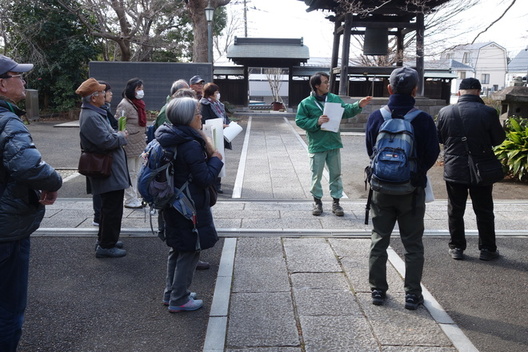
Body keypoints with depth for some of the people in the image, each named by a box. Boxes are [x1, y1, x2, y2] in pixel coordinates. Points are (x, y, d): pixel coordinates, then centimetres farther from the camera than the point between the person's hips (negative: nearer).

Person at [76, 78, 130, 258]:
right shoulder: (90, 117, -21)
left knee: (109, 207, 21)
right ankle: (106, 246, 7)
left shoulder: (95, 113, 14)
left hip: (109, 170, 11)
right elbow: (106, 141, -26)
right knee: (113, 209, -3)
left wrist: (117, 135, 5)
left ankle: (104, 239, 34)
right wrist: (122, 137, -8)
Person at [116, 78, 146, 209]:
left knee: (135, 172, 15)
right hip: (130, 144, -9)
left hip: (139, 144, 9)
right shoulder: (124, 105, -14)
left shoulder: (138, 103, 15)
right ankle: (130, 200, 6)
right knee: (130, 173, -2)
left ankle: (134, 197, 24)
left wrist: (144, 139, 22)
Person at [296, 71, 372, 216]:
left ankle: (336, 201, 21)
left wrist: (358, 105, -10)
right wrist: (316, 122, -19)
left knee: (336, 174, 9)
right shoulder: (306, 103, -5)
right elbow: (300, 121, -7)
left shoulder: (335, 99, 6)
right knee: (317, 175, 7)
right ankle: (317, 201, 23)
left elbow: (346, 111, 7)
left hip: (334, 144, 4)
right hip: (317, 146, -3)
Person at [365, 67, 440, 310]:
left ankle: (378, 290, 19)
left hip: (381, 189, 2)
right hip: (412, 190, -2)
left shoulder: (376, 117, -6)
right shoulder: (423, 119, -13)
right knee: (413, 245, 10)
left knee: (379, 241, 14)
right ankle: (412, 294, 15)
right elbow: (432, 154, -4)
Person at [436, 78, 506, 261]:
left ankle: (456, 247, 19)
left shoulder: (445, 112, -8)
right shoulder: (488, 112, -14)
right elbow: (498, 139, -3)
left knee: (455, 211, 13)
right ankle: (487, 249, 21)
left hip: (454, 170, 1)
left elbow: (439, 137, 5)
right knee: (484, 212, 12)